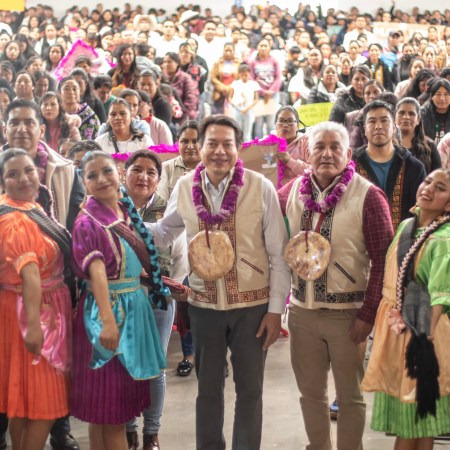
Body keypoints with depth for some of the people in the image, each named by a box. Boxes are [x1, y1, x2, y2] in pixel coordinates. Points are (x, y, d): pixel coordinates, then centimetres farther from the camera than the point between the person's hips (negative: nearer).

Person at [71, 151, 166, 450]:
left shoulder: (127, 212, 10)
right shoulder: (88, 222, -13)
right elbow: (97, 272, -24)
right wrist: (108, 320, -33)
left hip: (137, 307, 8)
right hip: (109, 310, -8)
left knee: (128, 393, 15)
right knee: (107, 403, 0)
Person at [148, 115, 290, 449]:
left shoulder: (260, 187, -11)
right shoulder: (184, 187, -3)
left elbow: (278, 254, -7)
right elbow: (163, 234, 13)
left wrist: (276, 309, -7)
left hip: (252, 305, -2)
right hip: (204, 305, 2)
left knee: (250, 389, 13)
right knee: (208, 389, 16)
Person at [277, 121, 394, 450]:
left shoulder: (368, 196, -10)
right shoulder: (293, 191, 3)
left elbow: (383, 259, -10)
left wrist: (368, 314, -13)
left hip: (347, 314, -4)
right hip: (302, 311, 4)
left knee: (350, 395, 10)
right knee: (311, 392, 16)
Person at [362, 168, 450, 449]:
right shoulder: (406, 226, 8)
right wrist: (383, 319, 12)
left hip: (421, 329, -7)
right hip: (395, 326, 7)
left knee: (419, 406, 5)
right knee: (401, 399, 15)